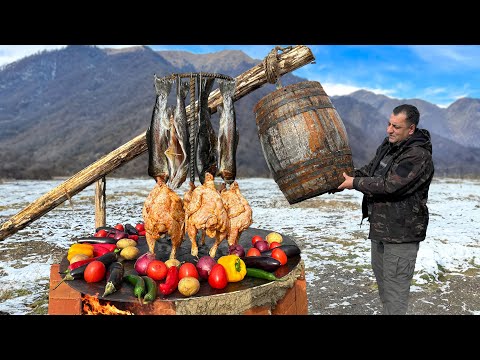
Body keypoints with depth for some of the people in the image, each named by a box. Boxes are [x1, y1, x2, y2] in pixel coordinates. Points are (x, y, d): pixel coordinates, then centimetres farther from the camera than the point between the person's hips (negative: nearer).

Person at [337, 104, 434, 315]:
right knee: (380, 274, 23)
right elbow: (369, 170, 14)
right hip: (379, 226, 10)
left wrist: (354, 183, -18)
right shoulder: (387, 145, 6)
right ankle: (387, 309, 41)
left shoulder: (419, 156, -22)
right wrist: (344, 178, -3)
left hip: (401, 232, -9)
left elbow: (389, 185, -29)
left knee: (395, 282, -1)